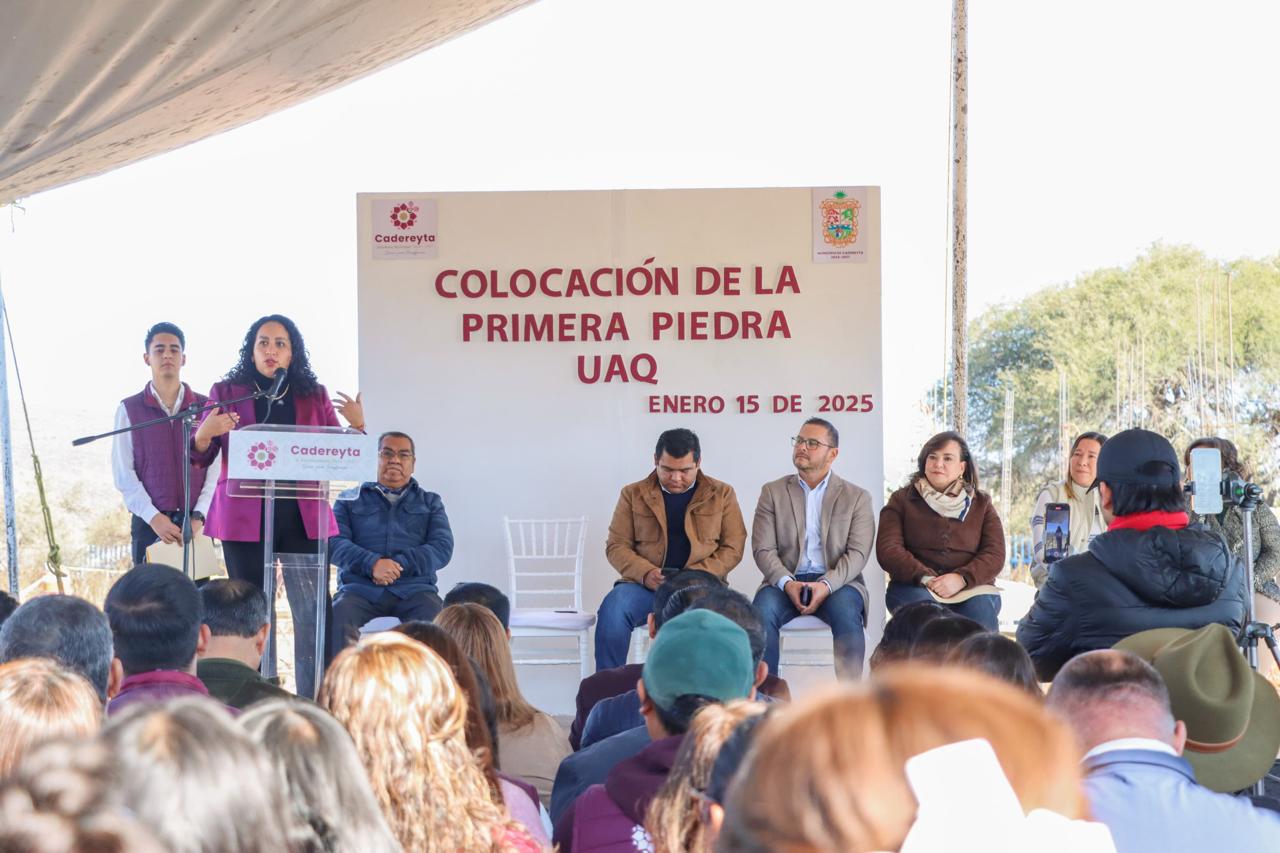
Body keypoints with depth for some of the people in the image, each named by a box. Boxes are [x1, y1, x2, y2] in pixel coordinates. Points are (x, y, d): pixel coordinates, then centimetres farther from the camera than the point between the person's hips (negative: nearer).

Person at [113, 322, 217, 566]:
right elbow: (123, 473, 0)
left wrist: (199, 517, -10)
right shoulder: (129, 409, 6)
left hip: (196, 526, 1)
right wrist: (154, 518, -11)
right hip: (149, 525, -1)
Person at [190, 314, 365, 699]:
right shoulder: (227, 392, 8)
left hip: (303, 518, 1)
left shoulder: (314, 396, 12)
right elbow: (199, 457, 7)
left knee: (314, 615, -5)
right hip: (245, 518, -1)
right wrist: (206, 433, -15)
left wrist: (356, 425, -9)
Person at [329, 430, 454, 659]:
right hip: (360, 588, 0)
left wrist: (399, 565, -10)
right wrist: (371, 564, -15)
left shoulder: (430, 502, 23)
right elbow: (334, 543, 5)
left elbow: (443, 548, 7)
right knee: (337, 619, -34)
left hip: (413, 589, 0)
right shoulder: (350, 500, 21)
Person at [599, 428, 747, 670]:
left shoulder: (722, 494, 11)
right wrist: (645, 573, -12)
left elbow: (733, 548, 6)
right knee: (612, 609, -32)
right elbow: (616, 545, 9)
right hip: (645, 584, 1)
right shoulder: (633, 494, 13)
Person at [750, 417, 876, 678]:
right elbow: (763, 549, 3)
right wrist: (786, 583, -16)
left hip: (836, 583, -1)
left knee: (846, 614, -34)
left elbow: (857, 553, -1)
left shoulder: (857, 497, 9)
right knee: (763, 610, -31)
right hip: (786, 581, 1)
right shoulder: (773, 492, 12)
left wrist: (826, 585, -19)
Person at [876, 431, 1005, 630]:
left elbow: (995, 554, 4)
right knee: (919, 603, -36)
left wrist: (961, 579, -16)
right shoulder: (902, 500, 13)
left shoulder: (981, 504, 16)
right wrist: (925, 577, -17)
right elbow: (888, 549, 0)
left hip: (970, 589, 1)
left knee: (981, 607, -33)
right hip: (914, 586, -1)